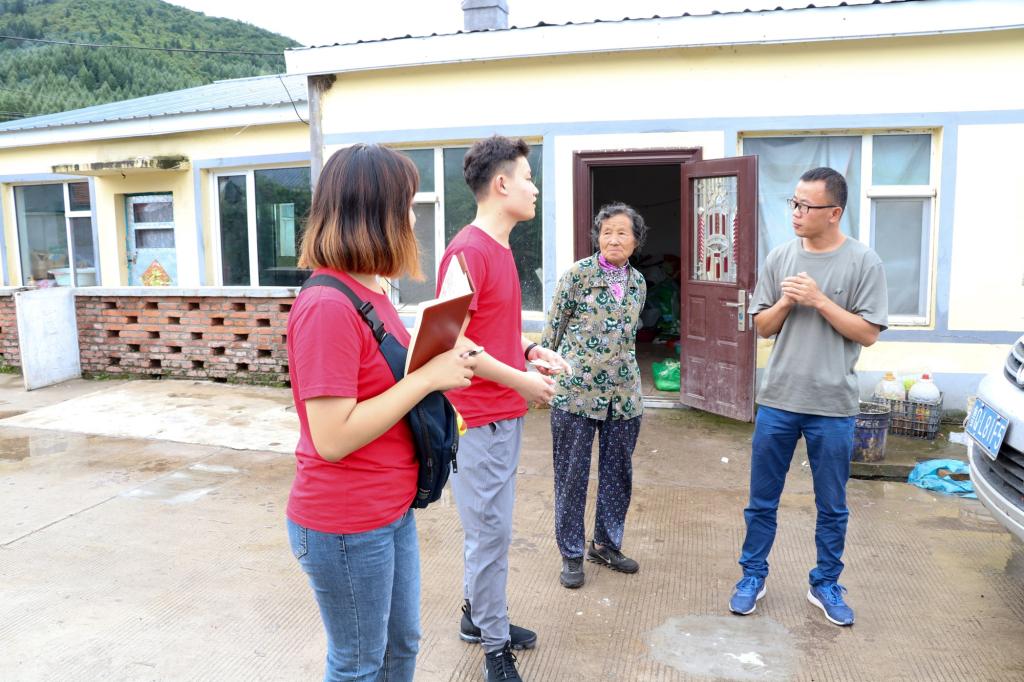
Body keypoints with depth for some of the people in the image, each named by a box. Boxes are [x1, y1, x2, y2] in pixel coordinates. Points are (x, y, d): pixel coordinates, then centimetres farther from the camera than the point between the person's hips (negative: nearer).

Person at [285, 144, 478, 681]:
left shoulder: (369, 292, 6)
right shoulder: (328, 306, -25)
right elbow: (332, 439, -27)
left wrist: (438, 359, -2)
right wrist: (428, 376, -24)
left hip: (393, 510, 9)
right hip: (345, 526, -9)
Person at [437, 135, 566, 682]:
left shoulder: (499, 247, 12)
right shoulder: (468, 250, -18)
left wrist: (532, 348, 5)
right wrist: (519, 379, -17)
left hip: (505, 413, 9)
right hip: (479, 418, -9)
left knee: (488, 526, 20)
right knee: (491, 530, 3)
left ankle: (478, 615, 37)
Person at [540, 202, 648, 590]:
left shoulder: (638, 282, 9)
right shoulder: (578, 274, -6)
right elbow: (553, 328, -3)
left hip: (623, 394, 5)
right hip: (576, 391, -5)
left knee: (618, 473, 13)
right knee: (572, 475, 4)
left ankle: (606, 544, 33)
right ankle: (571, 554, 19)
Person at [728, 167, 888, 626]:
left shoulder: (863, 262, -5)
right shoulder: (780, 258, 4)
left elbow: (868, 333, -7)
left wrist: (819, 300, -16)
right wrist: (785, 302, -11)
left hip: (832, 406, -2)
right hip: (777, 401, 2)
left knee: (832, 507, 12)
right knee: (762, 500, 11)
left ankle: (825, 585, 30)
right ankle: (753, 577, 28)